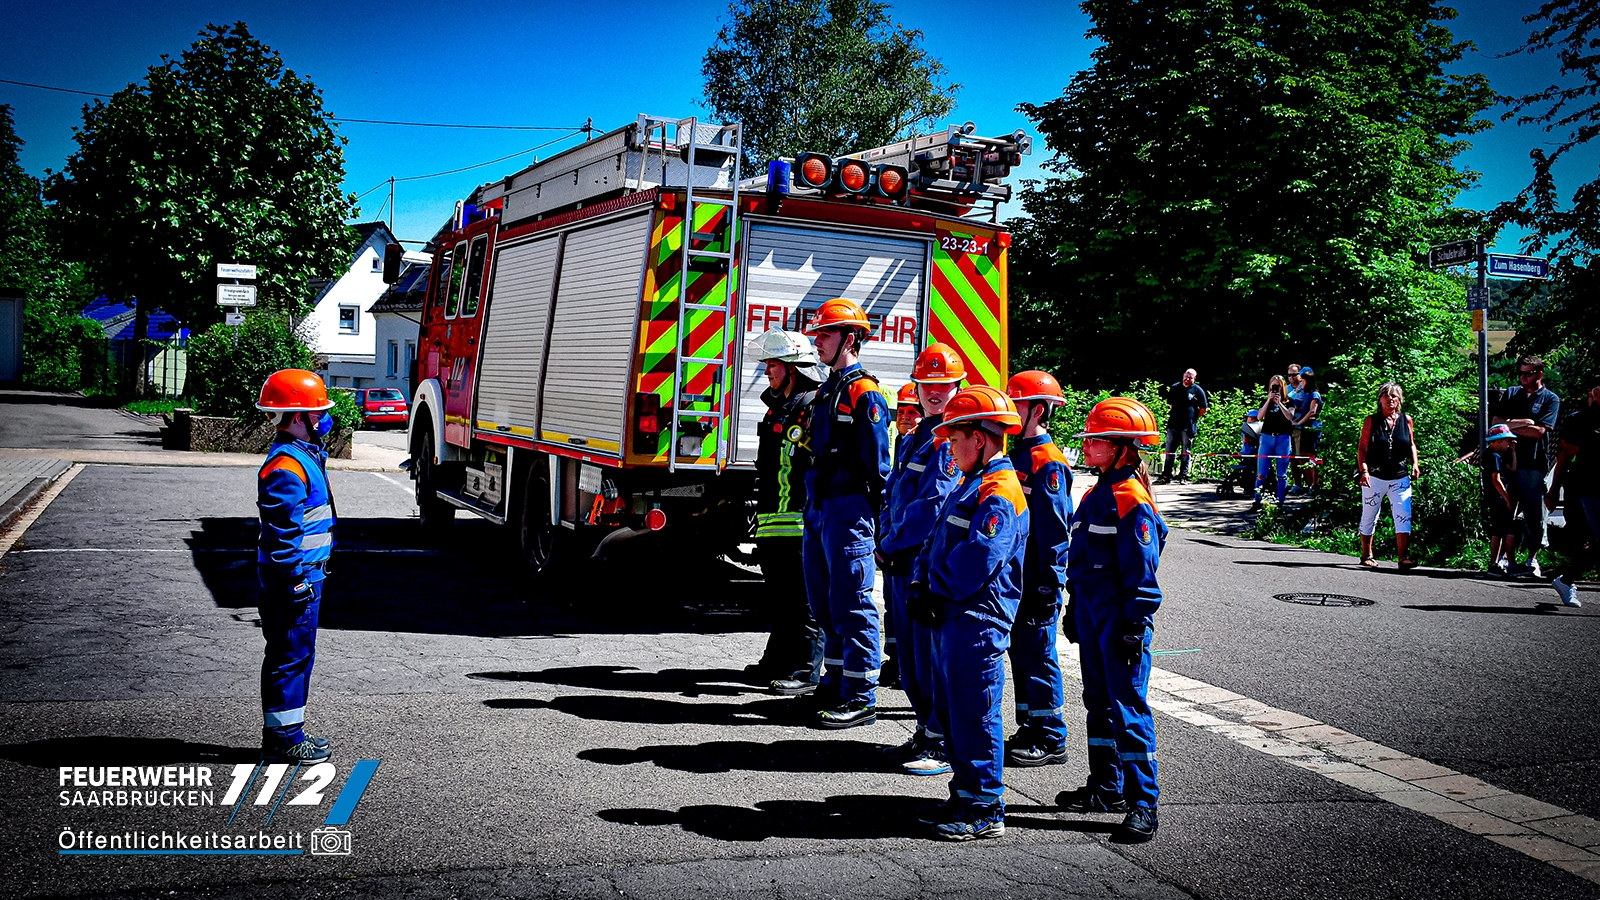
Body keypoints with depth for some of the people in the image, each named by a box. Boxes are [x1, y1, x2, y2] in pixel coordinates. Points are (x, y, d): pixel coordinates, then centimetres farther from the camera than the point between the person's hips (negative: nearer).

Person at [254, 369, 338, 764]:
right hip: (294, 574, -11)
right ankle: (282, 738, 6)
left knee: (297, 653, 16)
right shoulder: (286, 467, -20)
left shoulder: (306, 455, 13)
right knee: (292, 653, -3)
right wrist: (297, 581, -22)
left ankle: (288, 731, 26)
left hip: (305, 571, 11)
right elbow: (282, 531, -23)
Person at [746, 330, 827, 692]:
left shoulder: (816, 405, -10)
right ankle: (779, 660, 27)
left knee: (803, 598, -5)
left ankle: (806, 670, -1)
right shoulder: (778, 407, 20)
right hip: (773, 520, 10)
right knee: (778, 595, 17)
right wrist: (763, 512, 26)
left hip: (800, 521, -10)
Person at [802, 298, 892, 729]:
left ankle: (861, 697, -2)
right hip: (818, 507, 10)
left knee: (852, 603, -7)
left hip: (848, 509, -10)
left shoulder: (864, 393, -10)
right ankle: (835, 682, 26)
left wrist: (878, 520, -14)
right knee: (824, 600, 15)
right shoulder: (825, 392, 18)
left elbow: (877, 464, -13)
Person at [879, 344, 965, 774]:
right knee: (910, 654, 14)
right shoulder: (917, 438, 18)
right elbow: (894, 496, 22)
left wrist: (891, 544, -14)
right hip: (903, 561, 9)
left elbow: (936, 505, -20)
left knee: (934, 653, -4)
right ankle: (927, 731, 27)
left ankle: (944, 745, 5)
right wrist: (886, 542, 8)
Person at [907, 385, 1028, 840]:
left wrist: (937, 589, -13)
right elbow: (937, 540, 18)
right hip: (950, 617, 10)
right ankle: (965, 795, 29)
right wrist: (921, 584, 4)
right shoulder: (971, 484, 16)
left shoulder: (999, 492, -17)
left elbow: (976, 561, -26)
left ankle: (985, 811, 7)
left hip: (977, 622, -10)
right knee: (951, 711, 17)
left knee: (975, 716, -3)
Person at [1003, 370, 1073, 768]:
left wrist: (1048, 587, -18)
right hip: (1013, 576, 9)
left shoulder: (1048, 463, -15)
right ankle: (1029, 731, 24)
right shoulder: (1017, 455, 13)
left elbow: (1054, 530, -17)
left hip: (1038, 582, -9)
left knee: (1039, 657, -2)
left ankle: (1052, 741, 7)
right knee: (1020, 654, 14)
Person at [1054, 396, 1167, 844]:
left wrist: (1135, 626, -19)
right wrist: (1077, 610, 22)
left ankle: (1143, 802, -1)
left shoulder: (1131, 498, -15)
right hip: (1092, 614, 10)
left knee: (1128, 706, -7)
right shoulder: (1096, 494, 14)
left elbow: (1142, 571, -17)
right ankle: (1106, 788, 27)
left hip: (1121, 619, -10)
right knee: (1098, 702, 16)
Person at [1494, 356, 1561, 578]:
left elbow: (1539, 432, -9)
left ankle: (1532, 560, 9)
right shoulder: (1511, 394, 15)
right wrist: (1523, 422, -8)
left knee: (1534, 513, 0)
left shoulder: (1551, 399, 3)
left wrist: (1510, 426, -6)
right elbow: (1496, 422, 5)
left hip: (1534, 464, -3)